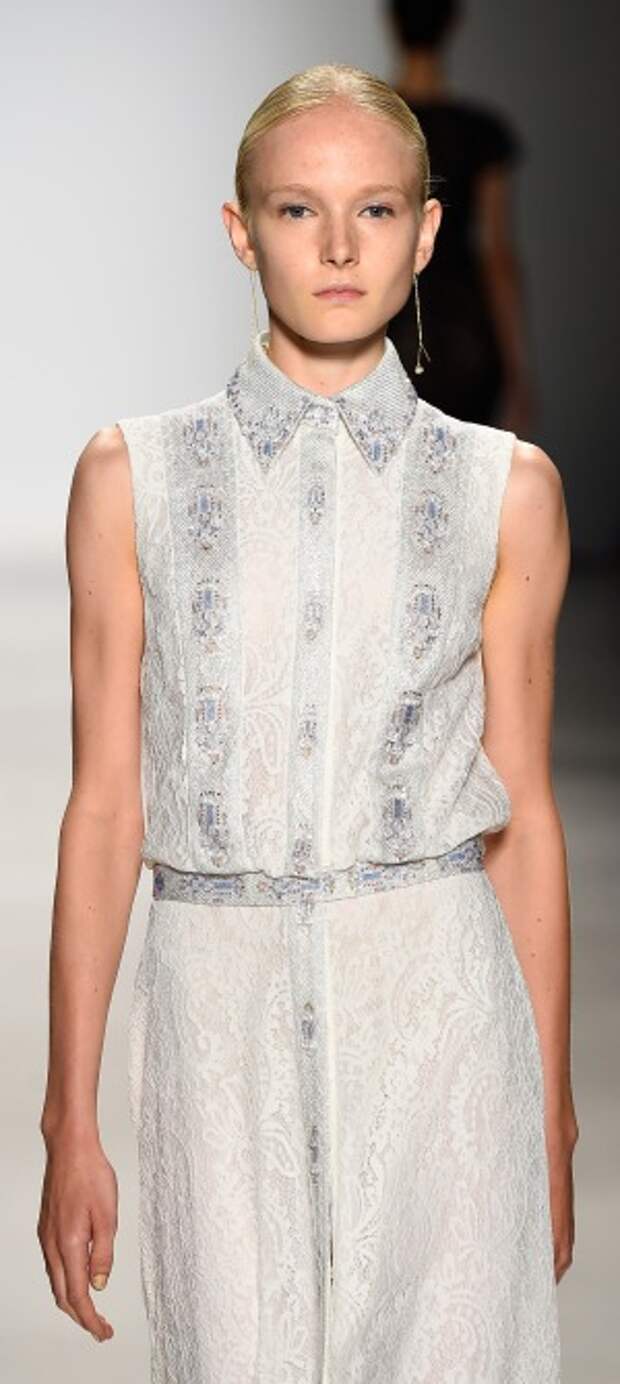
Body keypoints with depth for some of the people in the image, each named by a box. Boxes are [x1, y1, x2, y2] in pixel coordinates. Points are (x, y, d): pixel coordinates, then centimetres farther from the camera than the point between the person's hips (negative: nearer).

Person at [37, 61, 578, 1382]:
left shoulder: (507, 488, 4)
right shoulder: (134, 475, 2)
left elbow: (521, 817, 6)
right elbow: (104, 806, 2)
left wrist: (552, 1118, 6)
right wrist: (71, 1123, 1)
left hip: (439, 1005, 0)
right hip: (222, 1016, 0)